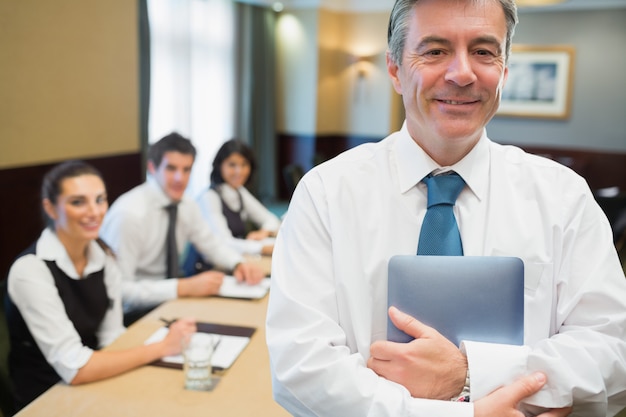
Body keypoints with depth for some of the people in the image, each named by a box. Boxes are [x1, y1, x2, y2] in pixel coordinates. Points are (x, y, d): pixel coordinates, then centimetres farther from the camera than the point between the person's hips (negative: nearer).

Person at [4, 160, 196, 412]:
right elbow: (74, 369, -23)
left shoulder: (104, 256, -2)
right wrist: (161, 347, -20)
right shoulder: (30, 270, -21)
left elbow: (112, 338, -1)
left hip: (94, 384, 5)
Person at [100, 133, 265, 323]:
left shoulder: (186, 205, -2)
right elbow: (119, 289, -26)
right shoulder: (129, 214, -23)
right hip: (132, 314, -7)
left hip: (169, 298, 7)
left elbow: (212, 244, 13)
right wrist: (184, 287, -31)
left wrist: (239, 264, -8)